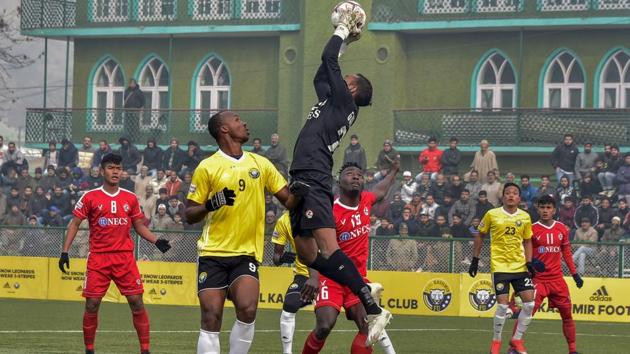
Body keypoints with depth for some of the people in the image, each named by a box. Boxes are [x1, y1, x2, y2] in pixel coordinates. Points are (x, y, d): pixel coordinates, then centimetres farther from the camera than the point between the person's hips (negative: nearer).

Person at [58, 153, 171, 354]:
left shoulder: (130, 198, 9)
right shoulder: (90, 197, 1)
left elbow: (139, 226, 17)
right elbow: (75, 224, 3)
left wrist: (156, 241, 1)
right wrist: (65, 252, -5)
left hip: (125, 256, 2)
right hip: (98, 256, -2)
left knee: (136, 301, -5)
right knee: (92, 303, -4)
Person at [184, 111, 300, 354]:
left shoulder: (260, 164, 10)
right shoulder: (207, 167, -1)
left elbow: (290, 201, 11)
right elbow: (189, 215, 1)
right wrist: (212, 204, -19)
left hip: (247, 254, 2)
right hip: (213, 253, -2)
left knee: (247, 309, -19)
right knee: (211, 317, -7)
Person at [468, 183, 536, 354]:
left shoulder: (525, 217, 5)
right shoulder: (492, 215, -3)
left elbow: (527, 241, 14)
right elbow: (480, 235, 8)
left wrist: (529, 262, 2)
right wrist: (475, 260, 6)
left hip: (520, 267, 3)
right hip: (499, 266, -3)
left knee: (529, 302, -4)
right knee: (503, 305, -10)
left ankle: (517, 339, 12)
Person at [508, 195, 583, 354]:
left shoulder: (562, 229, 7)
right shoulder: (532, 230, -5)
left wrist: (575, 274, 14)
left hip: (557, 279, 4)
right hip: (537, 279, -4)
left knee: (567, 314, 8)